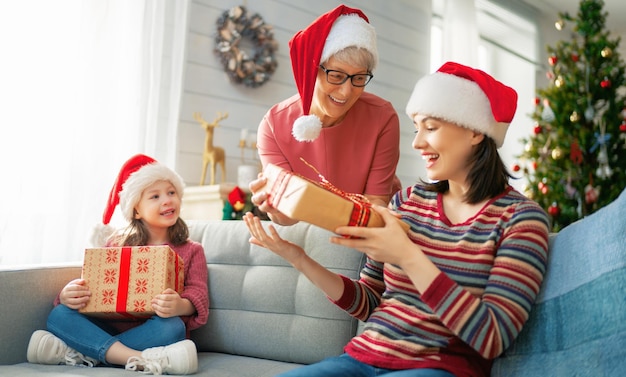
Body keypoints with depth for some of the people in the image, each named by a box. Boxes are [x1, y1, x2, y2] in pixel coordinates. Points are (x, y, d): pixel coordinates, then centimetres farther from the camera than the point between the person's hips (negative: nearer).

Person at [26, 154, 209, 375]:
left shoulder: (191, 251, 7)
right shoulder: (117, 243, 12)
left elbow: (197, 295, -5)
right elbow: (93, 283, 9)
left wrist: (180, 306, -30)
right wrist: (69, 294, -16)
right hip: (109, 325, 3)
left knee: (170, 327, -35)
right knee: (59, 315, -21)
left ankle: (82, 353, -28)